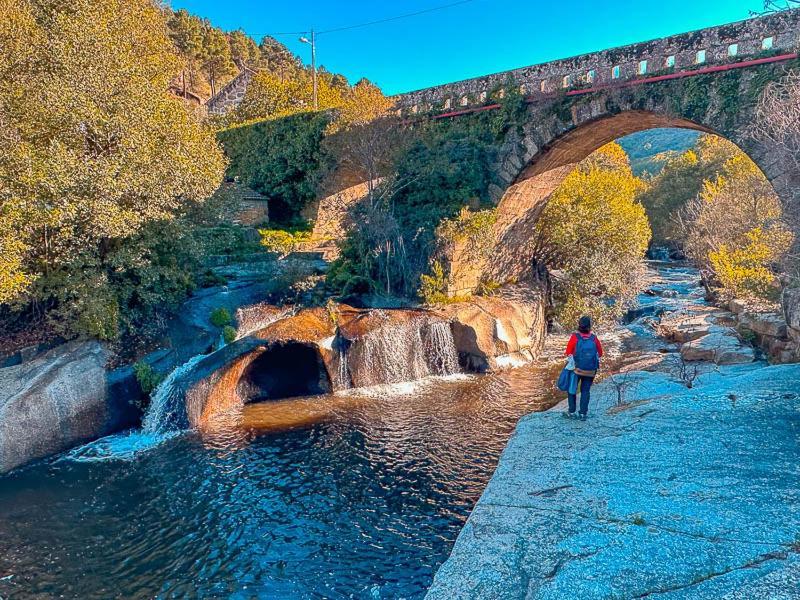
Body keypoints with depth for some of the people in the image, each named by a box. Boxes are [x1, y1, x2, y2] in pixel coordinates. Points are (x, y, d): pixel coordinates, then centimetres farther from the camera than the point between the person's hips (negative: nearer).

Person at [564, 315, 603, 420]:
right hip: (590, 371, 1)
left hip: (576, 368, -1)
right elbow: (600, 354, 5)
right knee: (585, 391, 13)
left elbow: (568, 352, -7)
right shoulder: (594, 338, -6)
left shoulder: (575, 337, -13)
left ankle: (571, 411, 17)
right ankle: (583, 413, 11)